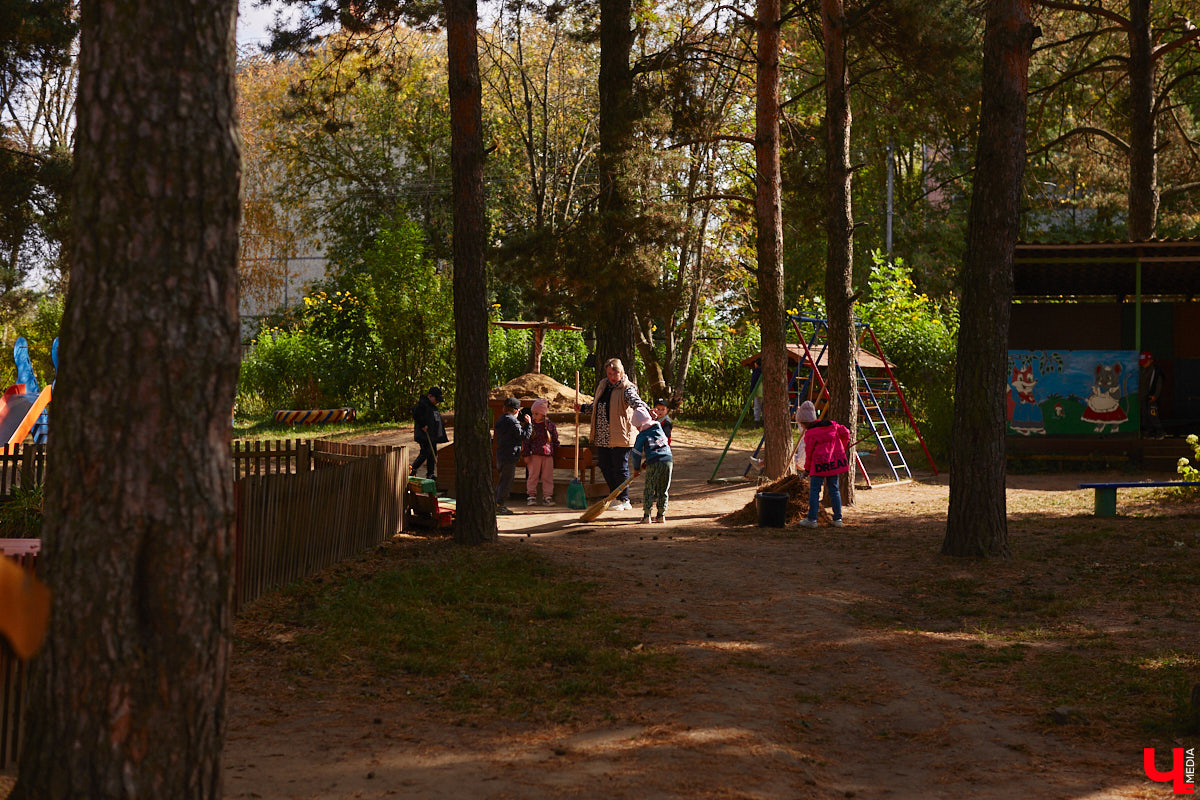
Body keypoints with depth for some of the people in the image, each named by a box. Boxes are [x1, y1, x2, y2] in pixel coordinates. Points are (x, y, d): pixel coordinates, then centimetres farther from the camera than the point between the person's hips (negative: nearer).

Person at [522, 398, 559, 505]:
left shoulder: (551, 425, 1)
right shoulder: (532, 426, -2)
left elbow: (555, 440, 12)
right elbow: (527, 441, 0)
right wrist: (526, 454, -3)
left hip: (548, 455, 1)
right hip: (535, 455, -1)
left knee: (547, 477, 5)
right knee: (533, 476, 3)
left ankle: (547, 497, 12)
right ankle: (531, 496, 13)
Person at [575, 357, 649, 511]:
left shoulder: (627, 389, -8)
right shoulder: (602, 386, 14)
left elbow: (635, 400, -30)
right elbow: (595, 406, 30)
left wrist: (645, 409, -50)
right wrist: (583, 408, 13)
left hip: (620, 437, -7)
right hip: (602, 438, 7)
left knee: (620, 468, -2)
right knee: (605, 468, 11)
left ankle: (624, 500, 9)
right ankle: (616, 497, 26)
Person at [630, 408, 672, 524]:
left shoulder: (641, 436, 4)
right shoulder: (659, 428, 18)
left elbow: (637, 454, 5)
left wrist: (636, 469, 19)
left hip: (654, 463, -4)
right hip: (668, 460, 4)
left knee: (649, 490, 3)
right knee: (663, 490, 13)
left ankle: (646, 514, -5)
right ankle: (661, 514, 12)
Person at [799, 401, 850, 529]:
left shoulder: (810, 434, -9)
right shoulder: (831, 425, 8)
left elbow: (809, 452, -4)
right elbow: (845, 432, 15)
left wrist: (807, 468, 10)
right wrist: (843, 446, 31)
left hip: (820, 464, -6)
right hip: (834, 462, 6)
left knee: (814, 490, 0)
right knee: (834, 489, 13)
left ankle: (812, 519, -3)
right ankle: (838, 519, 13)